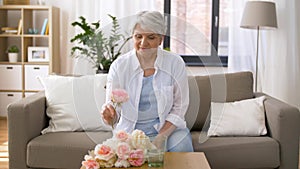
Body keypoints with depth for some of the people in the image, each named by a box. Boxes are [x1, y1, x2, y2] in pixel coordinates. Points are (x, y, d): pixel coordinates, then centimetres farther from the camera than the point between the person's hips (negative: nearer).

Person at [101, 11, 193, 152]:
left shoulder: (175, 63, -5)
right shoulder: (119, 66, -7)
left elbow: (179, 109, -2)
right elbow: (113, 118, -6)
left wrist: (160, 138, -14)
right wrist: (109, 116, -30)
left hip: (168, 128, 1)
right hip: (131, 129, 0)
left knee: (181, 148, -28)